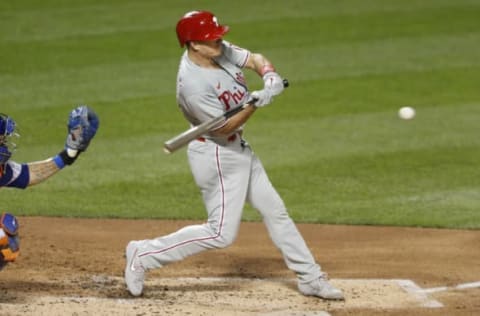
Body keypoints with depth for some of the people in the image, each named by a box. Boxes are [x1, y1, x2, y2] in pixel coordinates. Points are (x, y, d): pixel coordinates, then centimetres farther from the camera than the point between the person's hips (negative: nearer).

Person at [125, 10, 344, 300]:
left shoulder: (220, 50, -6)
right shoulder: (192, 84, -29)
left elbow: (255, 59, 6)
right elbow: (224, 128, -24)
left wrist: (270, 76, -15)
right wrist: (255, 105, -35)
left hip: (239, 149, 9)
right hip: (216, 156, -9)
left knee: (275, 211, 15)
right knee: (222, 233, -7)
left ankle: (311, 278, 25)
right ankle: (143, 254, 2)